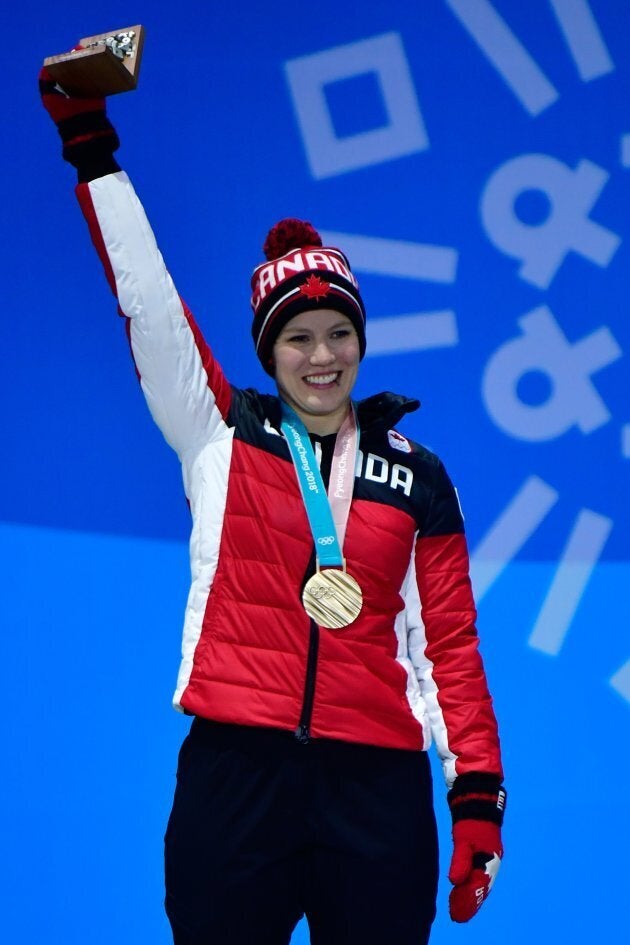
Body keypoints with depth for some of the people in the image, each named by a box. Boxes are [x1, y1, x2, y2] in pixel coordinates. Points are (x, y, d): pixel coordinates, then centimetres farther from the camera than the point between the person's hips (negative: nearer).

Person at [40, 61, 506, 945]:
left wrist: (477, 793, 1)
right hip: (236, 774, -1)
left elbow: (450, 641, 9)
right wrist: (91, 146, -5)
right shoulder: (221, 435, 9)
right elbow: (148, 302, 1)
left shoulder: (415, 475, 10)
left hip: (377, 789, 1)